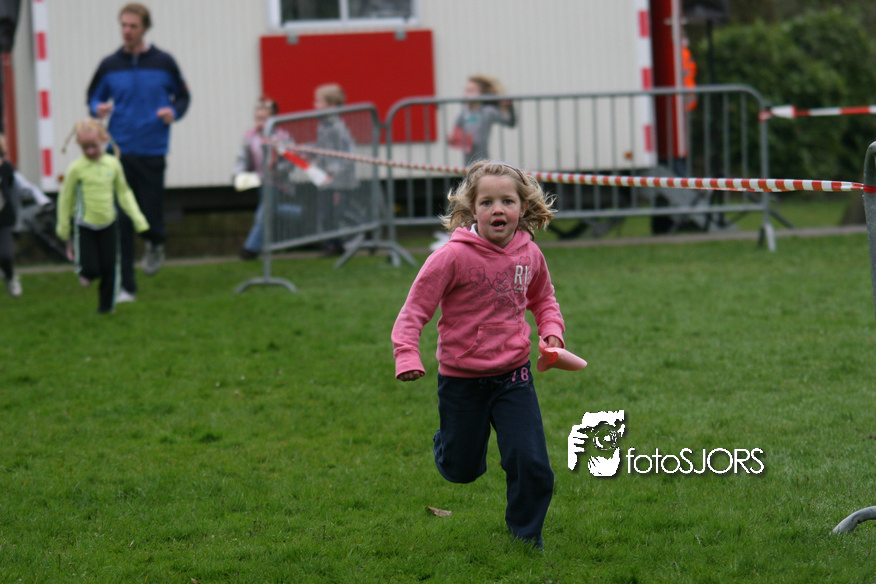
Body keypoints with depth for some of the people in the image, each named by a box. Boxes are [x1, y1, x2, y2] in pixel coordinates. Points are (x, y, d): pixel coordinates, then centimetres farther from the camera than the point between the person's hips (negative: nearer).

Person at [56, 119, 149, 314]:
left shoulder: (113, 164, -2)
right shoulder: (76, 169, -11)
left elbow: (124, 193, 11)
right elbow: (65, 199, -1)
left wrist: (137, 218, 7)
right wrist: (64, 230, 5)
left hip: (109, 225, 3)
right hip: (84, 225, -3)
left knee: (109, 267, 4)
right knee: (90, 269, -8)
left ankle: (106, 305, 22)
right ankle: (83, 271, 28)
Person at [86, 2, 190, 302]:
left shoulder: (163, 63, 1)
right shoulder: (109, 65, 4)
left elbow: (183, 96, 11)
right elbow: (93, 97, 13)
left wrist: (174, 112, -10)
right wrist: (98, 109, -10)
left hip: (152, 153, -1)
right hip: (119, 153, 1)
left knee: (151, 212, 0)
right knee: (121, 222, -3)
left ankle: (155, 245, 38)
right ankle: (126, 286, 5)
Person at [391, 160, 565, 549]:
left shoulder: (529, 254, -2)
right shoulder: (454, 256, -18)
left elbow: (543, 299, 18)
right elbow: (415, 309, -15)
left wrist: (552, 331, -1)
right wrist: (407, 357, -28)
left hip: (513, 375, 3)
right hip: (462, 379, -3)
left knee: (532, 465, -6)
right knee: (461, 470, 13)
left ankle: (526, 532, 19)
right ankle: (448, 442, 50)